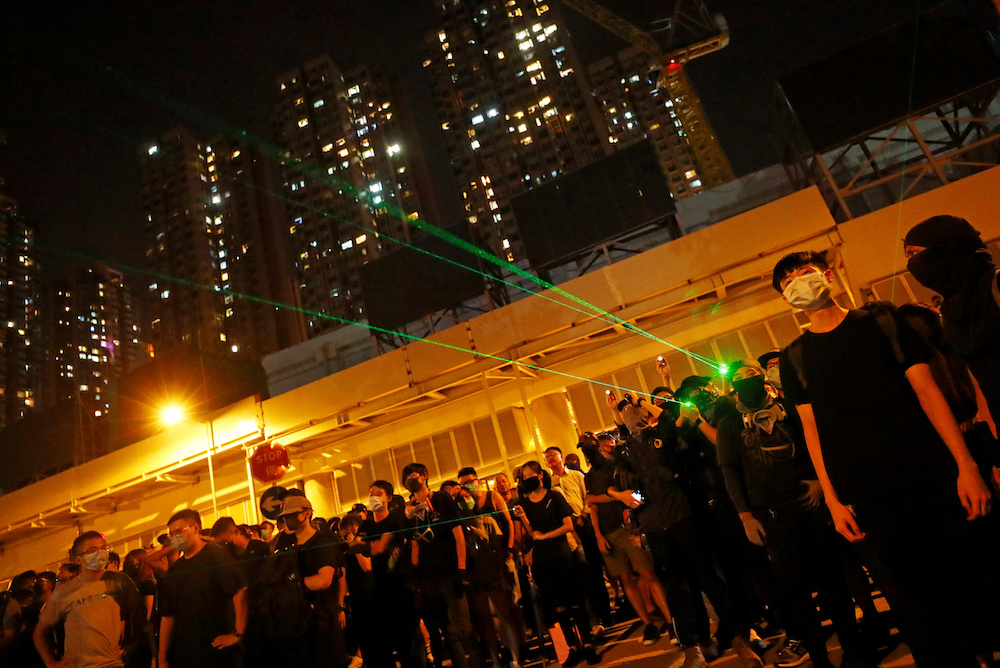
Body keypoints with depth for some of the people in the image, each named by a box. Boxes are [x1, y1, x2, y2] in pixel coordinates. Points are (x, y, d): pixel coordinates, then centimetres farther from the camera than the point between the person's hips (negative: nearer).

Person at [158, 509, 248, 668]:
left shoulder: (216, 555, -8)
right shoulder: (174, 570, 13)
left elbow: (241, 592, -19)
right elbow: (167, 616, 14)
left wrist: (238, 634, -20)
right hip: (183, 655, 6)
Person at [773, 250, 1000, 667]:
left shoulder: (883, 324, 8)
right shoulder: (794, 358, 8)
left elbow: (927, 391, 3)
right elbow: (811, 428, 5)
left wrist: (966, 464, -5)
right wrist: (833, 500, -2)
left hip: (934, 478, 1)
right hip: (871, 499, 0)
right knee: (923, 611, 4)